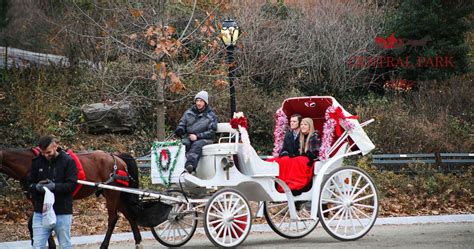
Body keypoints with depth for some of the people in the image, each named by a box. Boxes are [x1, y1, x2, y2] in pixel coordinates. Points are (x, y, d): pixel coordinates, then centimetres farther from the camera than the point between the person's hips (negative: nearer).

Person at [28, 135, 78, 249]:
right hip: (40, 212, 3)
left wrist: (55, 186, -28)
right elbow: (30, 184, 8)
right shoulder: (37, 162, 4)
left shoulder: (68, 161, -5)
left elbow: (71, 184, -11)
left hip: (62, 213, -3)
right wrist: (37, 187, -16)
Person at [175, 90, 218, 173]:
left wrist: (197, 136, -13)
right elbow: (182, 124, 16)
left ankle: (189, 165, -61)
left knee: (197, 145, -37)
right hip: (189, 137, 4)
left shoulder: (211, 116, 7)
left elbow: (212, 132, -1)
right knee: (183, 143, -32)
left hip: (204, 139, -3)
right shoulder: (188, 113, 18)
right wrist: (179, 130, -10)